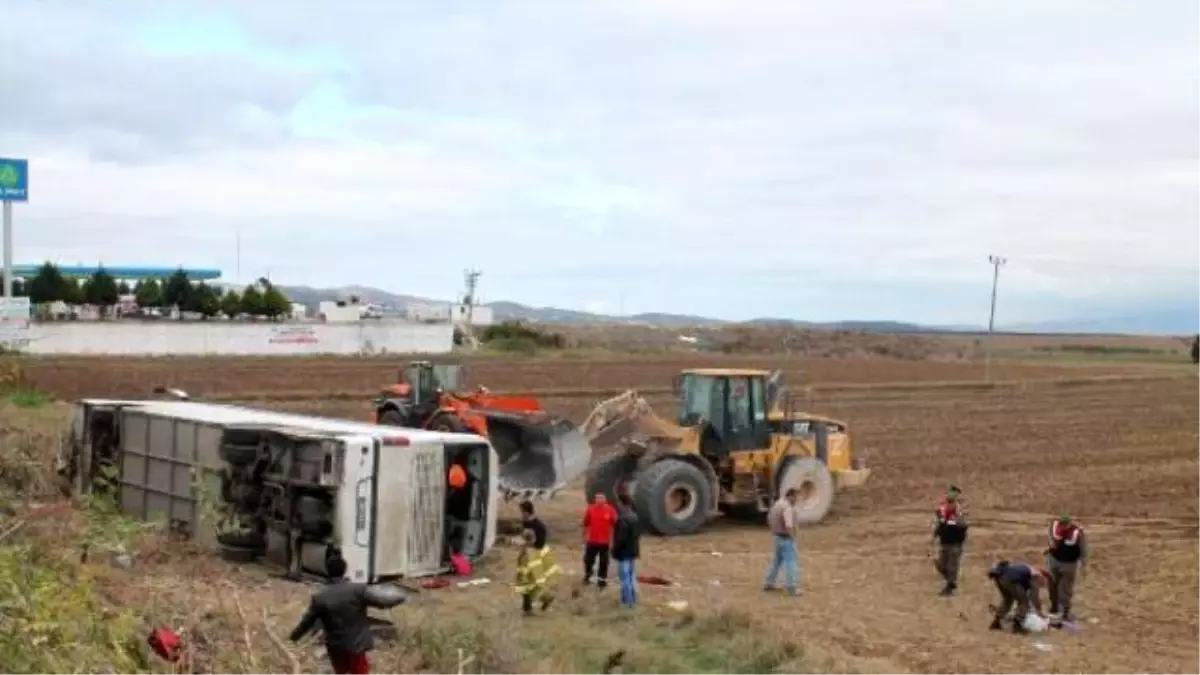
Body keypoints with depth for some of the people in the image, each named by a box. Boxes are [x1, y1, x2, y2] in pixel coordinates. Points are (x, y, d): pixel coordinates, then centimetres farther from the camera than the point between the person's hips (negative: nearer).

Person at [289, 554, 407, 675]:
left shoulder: (319, 597, -6)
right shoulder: (358, 590, -14)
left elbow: (307, 621, 3)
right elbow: (382, 601, -9)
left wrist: (295, 635, 22)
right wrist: (400, 598, 11)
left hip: (335, 647, 3)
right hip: (356, 646, -3)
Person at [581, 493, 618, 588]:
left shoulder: (610, 510, -6)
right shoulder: (590, 509, -2)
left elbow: (614, 525, 1)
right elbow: (586, 524, 7)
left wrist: (612, 538, 1)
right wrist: (585, 536, 8)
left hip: (605, 541, -1)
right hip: (592, 540, 1)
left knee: (603, 562, 4)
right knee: (588, 559, 10)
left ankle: (602, 579, 13)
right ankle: (587, 576, 32)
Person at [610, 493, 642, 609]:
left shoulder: (622, 519, -21)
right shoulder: (635, 517, 8)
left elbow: (621, 538, -23)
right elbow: (638, 534, 15)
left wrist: (615, 550, -13)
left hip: (624, 552, -9)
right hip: (633, 551, 9)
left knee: (624, 578, -2)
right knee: (632, 577, 15)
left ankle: (626, 602, 0)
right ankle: (633, 600, 21)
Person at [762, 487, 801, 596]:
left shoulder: (777, 504, 9)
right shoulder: (787, 507, -21)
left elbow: (769, 519, 19)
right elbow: (789, 526, -29)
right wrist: (793, 538, -17)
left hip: (777, 537, 9)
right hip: (786, 538, -9)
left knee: (776, 560, 19)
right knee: (790, 562, -5)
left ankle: (768, 583, 25)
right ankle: (792, 588, -4)